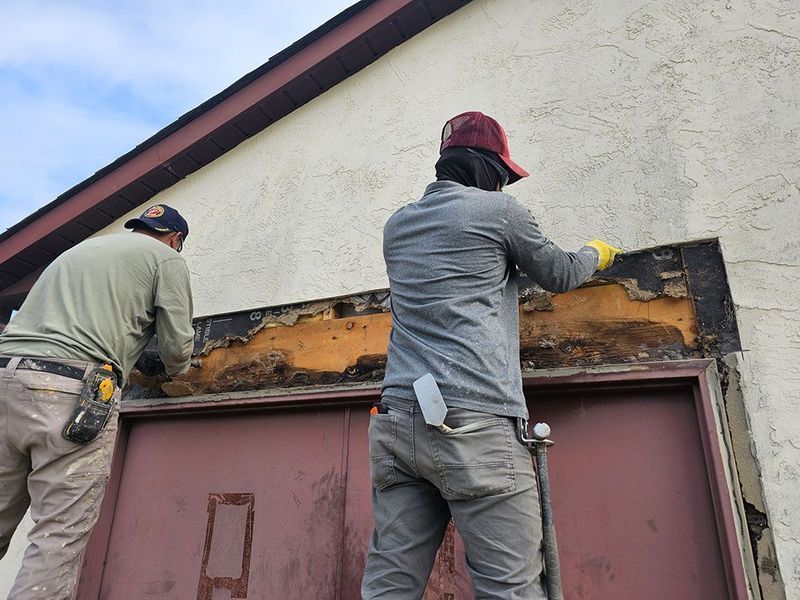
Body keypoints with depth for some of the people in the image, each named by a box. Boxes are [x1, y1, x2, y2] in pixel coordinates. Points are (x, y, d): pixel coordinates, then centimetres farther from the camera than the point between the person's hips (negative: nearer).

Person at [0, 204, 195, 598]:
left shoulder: (82, 247, 31)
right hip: (73, 391, -7)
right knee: (61, 537, -3)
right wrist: (177, 371, 25)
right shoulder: (166, 258, 9)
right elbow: (176, 344, 3)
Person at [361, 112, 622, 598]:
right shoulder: (498, 209, 3)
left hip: (397, 422, 7)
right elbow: (561, 275, 16)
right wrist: (597, 253, 37)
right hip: (474, 422, -6)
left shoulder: (397, 225, 19)